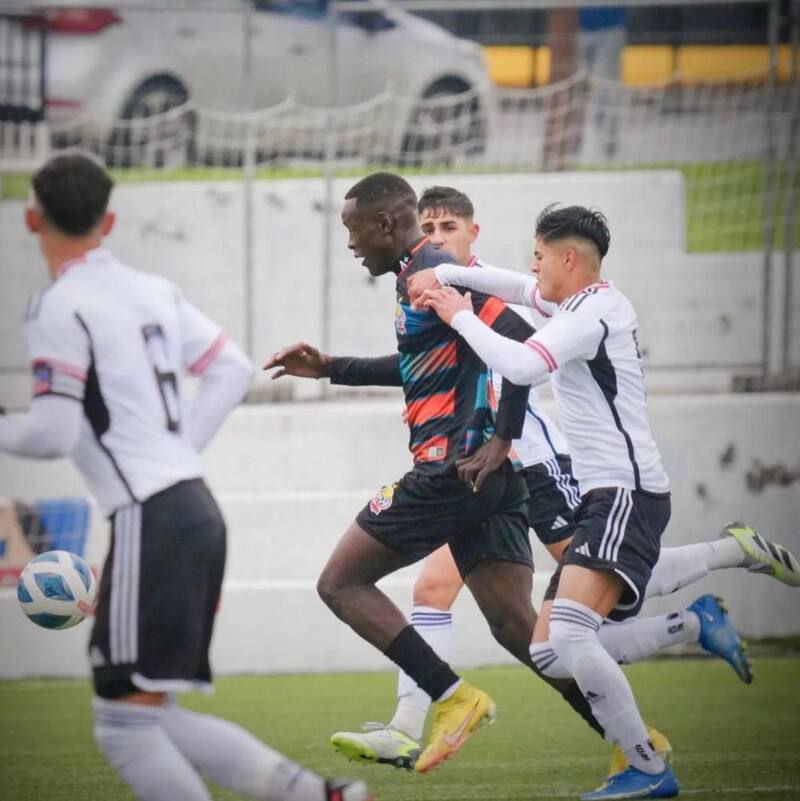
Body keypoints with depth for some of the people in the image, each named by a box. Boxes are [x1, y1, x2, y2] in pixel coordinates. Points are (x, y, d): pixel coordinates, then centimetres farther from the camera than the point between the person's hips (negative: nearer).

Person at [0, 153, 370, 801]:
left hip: (150, 520, -9)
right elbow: (234, 369, 20)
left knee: (125, 725, -6)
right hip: (197, 508, 9)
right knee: (150, 718, 13)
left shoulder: (59, 309, -9)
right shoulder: (152, 291, 15)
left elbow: (52, 433, -12)